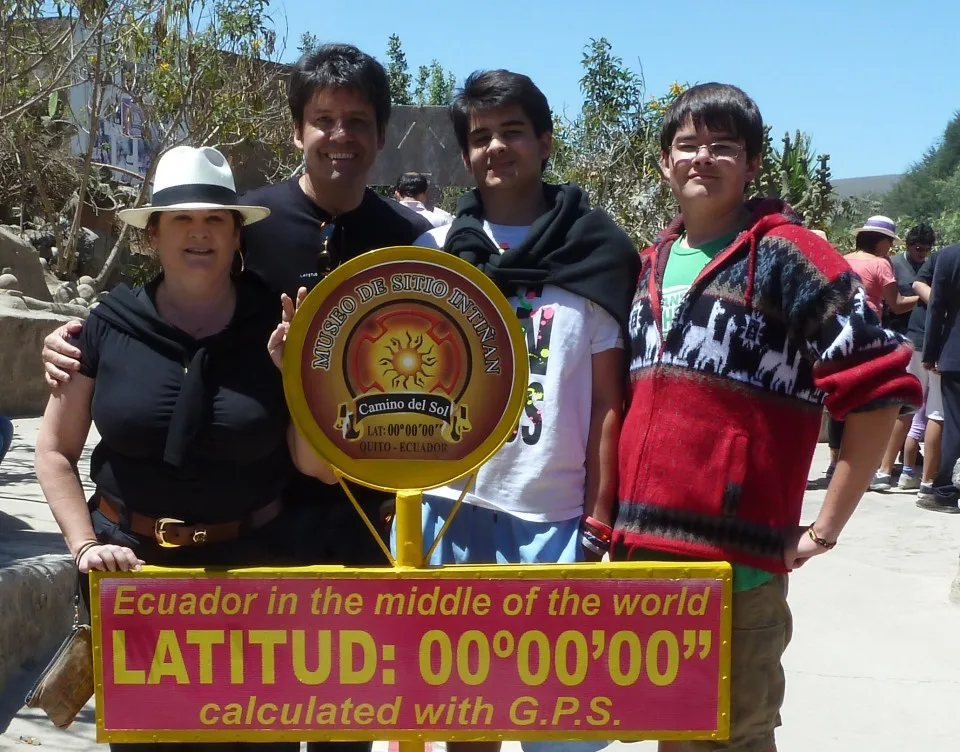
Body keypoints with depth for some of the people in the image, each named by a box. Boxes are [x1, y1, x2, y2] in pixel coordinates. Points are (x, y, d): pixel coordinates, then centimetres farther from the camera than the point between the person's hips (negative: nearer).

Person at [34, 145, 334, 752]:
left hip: (249, 568, 0)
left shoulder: (275, 329, -5)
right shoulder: (110, 325, -5)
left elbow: (322, 468, -5)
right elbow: (55, 452, 3)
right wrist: (84, 544, -8)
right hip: (130, 565, 1)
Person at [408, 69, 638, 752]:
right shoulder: (433, 250, 7)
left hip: (552, 514, -2)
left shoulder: (596, 253, 3)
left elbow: (608, 401, 1)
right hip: (444, 504, 2)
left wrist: (598, 520, -3)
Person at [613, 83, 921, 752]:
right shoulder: (653, 264, 13)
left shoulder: (783, 253, -7)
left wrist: (825, 526, -10)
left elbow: (879, 383, -11)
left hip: (735, 556, -6)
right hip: (643, 549, 6)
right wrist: (623, 519, 13)